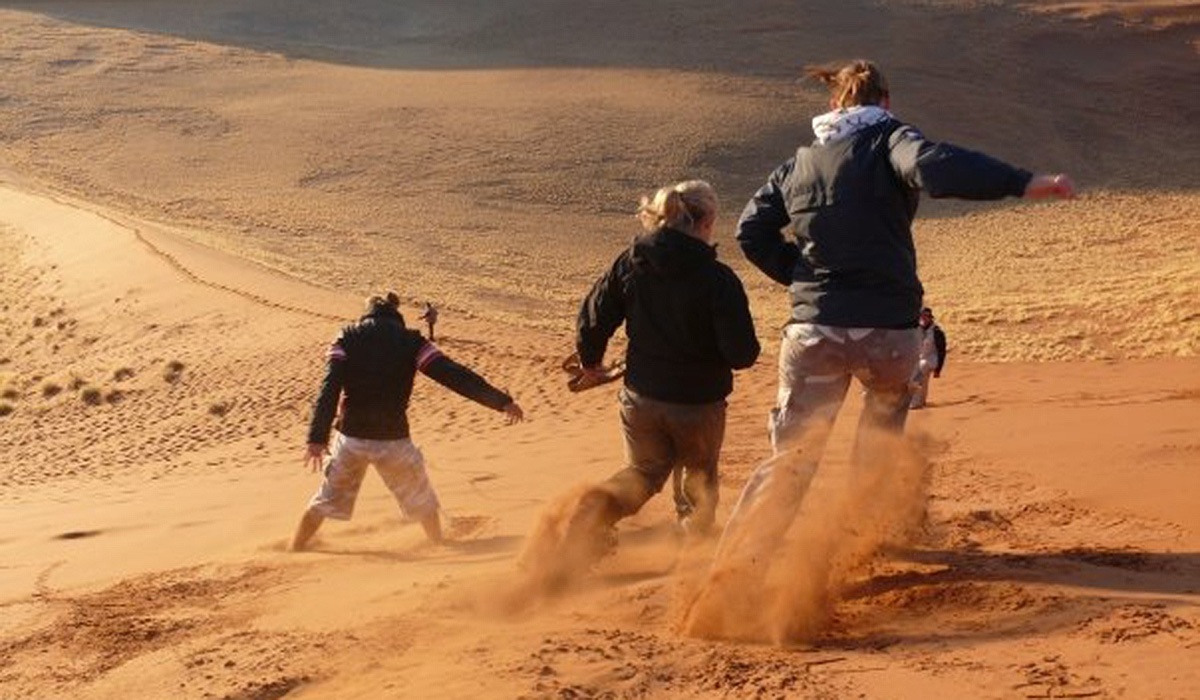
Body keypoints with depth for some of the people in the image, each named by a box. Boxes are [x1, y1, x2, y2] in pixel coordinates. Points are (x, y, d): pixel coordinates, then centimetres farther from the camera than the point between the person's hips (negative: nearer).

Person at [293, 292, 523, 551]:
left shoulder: (346, 338, 2)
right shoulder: (410, 342, -1)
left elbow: (329, 389, -9)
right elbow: (454, 376, -7)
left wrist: (317, 437, -16)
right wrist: (502, 401, -6)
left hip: (351, 436, 1)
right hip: (393, 440, -1)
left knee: (327, 499, 18)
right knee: (421, 500, 21)